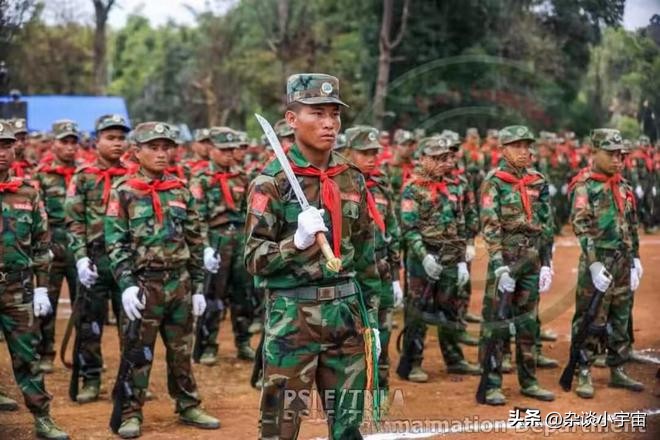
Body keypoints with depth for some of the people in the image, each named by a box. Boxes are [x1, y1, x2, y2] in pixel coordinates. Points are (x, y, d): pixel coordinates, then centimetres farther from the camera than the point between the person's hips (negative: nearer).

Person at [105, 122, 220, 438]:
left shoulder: (181, 191, 8)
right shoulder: (123, 192, -3)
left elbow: (195, 242, 11)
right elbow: (115, 243, -8)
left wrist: (198, 286, 8)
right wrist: (126, 284, -18)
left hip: (180, 283, 4)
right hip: (143, 283, -4)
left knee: (181, 350, 13)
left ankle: (188, 407, 25)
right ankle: (131, 414, 12)